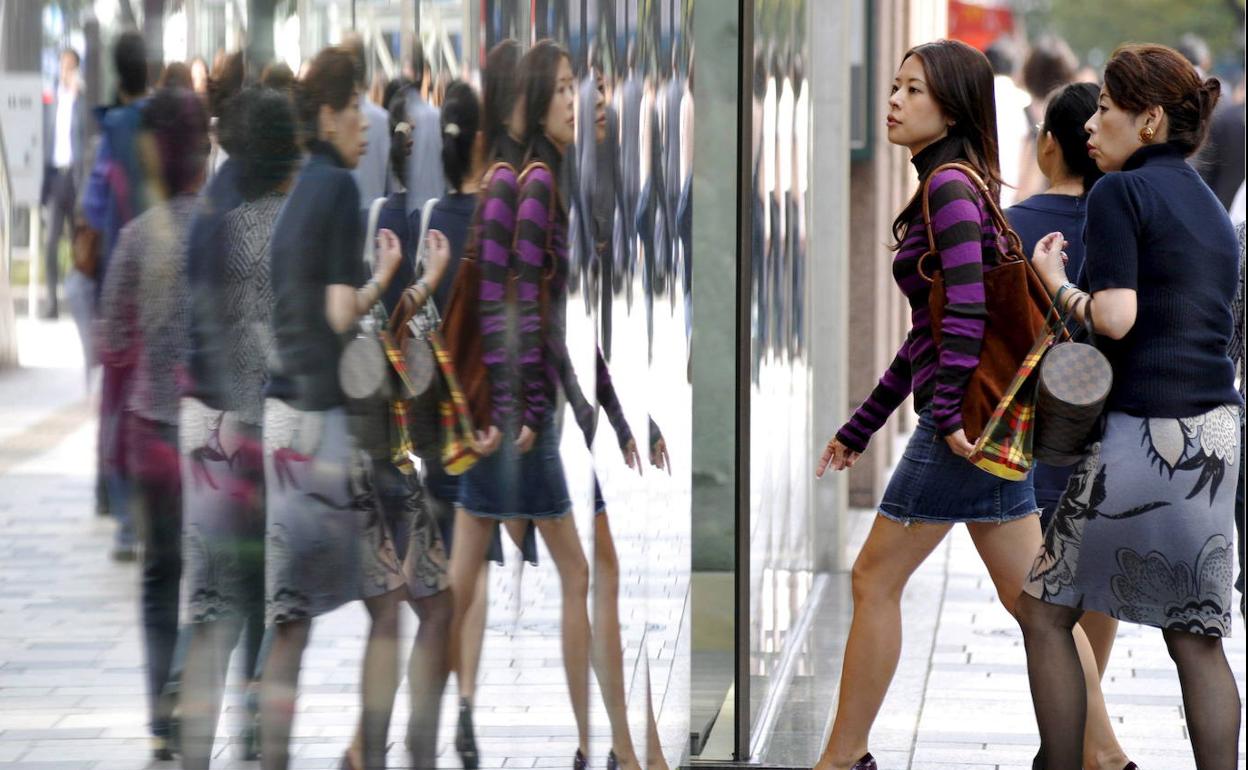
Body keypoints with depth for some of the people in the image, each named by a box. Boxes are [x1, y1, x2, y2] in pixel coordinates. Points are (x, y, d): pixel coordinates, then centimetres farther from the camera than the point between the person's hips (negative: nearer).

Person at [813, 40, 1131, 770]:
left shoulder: (949, 185, -10)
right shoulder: (954, 187, 19)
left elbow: (966, 306, -22)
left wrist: (947, 411, -20)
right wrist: (861, 427, 24)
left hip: (967, 415, -9)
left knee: (876, 579, 0)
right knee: (1031, 597, 9)